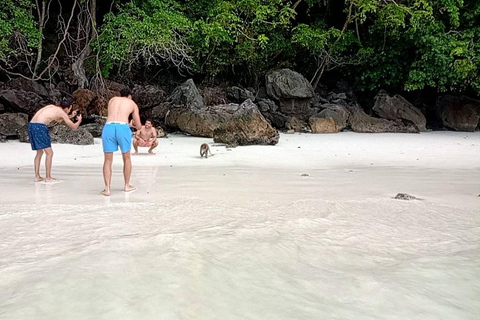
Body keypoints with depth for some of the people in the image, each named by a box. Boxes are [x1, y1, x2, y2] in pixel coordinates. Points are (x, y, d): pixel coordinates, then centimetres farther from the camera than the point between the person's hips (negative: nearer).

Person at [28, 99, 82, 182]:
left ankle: (37, 176, 20)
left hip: (31, 125, 8)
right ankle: (48, 177, 1)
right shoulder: (62, 112, 3)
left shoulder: (52, 106, 24)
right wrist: (79, 120, 29)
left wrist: (71, 116, 40)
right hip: (40, 127, -8)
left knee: (39, 153, 19)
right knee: (49, 153, 0)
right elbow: (74, 127, 10)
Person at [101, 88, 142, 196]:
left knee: (108, 160, 10)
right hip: (123, 128, -1)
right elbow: (139, 127, 23)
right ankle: (127, 186, 27)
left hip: (108, 127, 2)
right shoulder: (133, 104, 23)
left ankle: (107, 188, 3)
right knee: (126, 158, 18)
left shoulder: (112, 100, 28)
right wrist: (134, 124, 47)